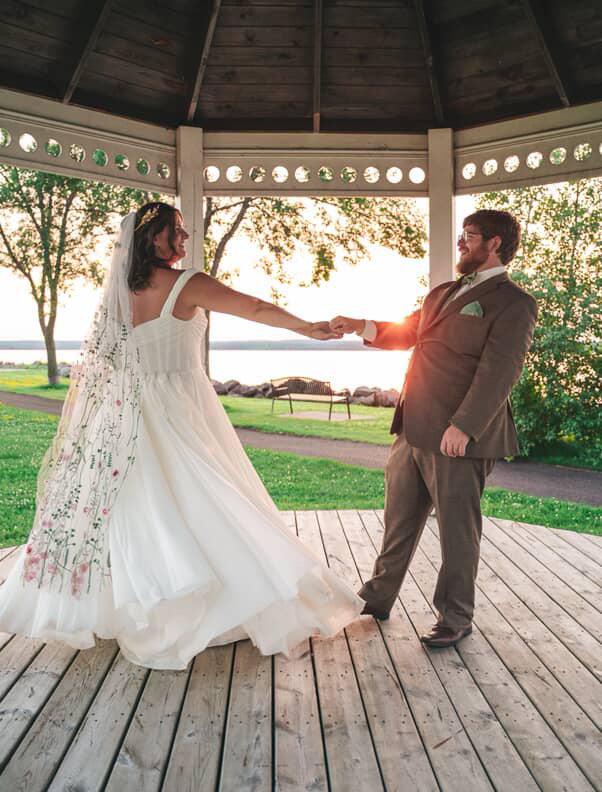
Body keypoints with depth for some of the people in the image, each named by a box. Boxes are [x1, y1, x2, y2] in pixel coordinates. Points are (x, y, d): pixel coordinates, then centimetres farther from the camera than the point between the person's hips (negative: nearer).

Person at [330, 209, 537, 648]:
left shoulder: (514, 303, -7)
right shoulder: (442, 293, 19)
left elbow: (498, 372, -17)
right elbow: (407, 332, 25)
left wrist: (463, 427, -24)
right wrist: (363, 327, 8)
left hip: (459, 438, -8)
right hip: (413, 431, 8)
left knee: (458, 530, 7)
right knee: (399, 522, 18)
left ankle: (456, 617, 26)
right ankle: (378, 598, 35)